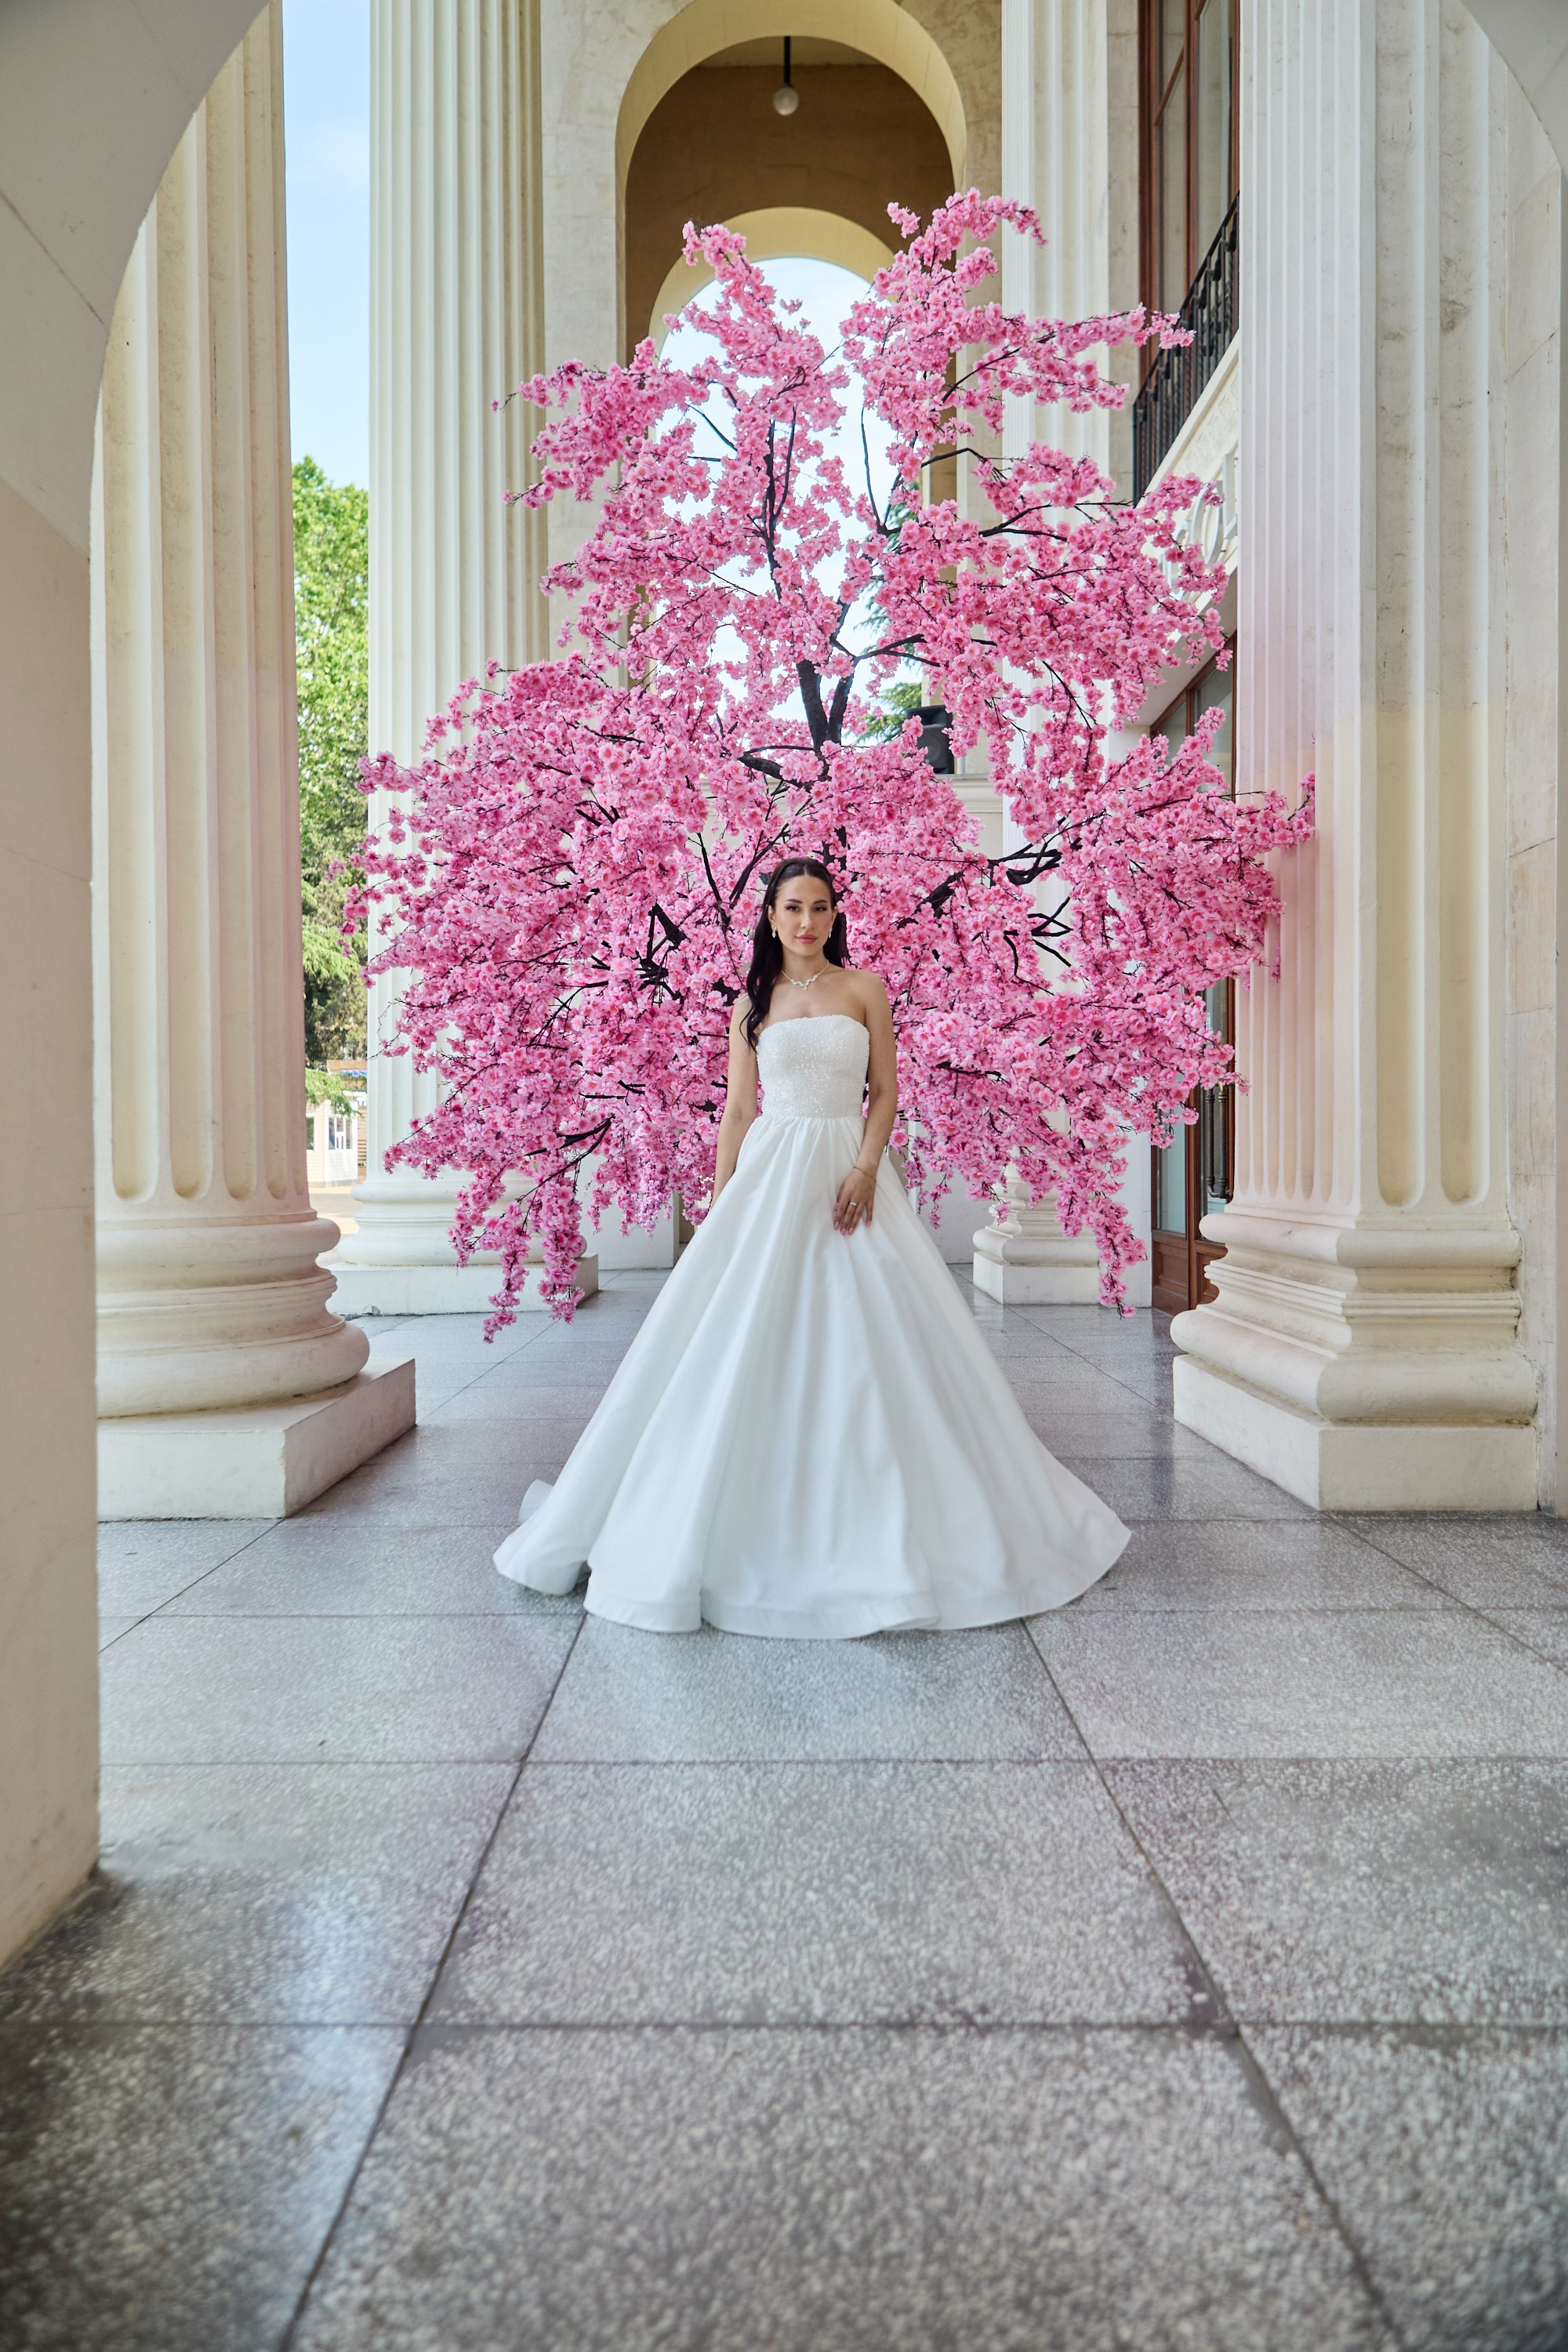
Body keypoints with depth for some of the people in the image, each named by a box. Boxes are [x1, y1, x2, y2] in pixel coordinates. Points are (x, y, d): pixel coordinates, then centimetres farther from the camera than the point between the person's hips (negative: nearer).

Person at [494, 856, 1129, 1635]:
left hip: (849, 1170, -1)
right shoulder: (752, 1003, 10)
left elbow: (885, 1092, 3)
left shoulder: (865, 987, 7)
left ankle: (877, 1526, 13)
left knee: (862, 1342, -1)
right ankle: (755, 1523, 11)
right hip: (770, 1175, 1)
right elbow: (737, 1111, 9)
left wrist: (865, 1169, -13)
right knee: (751, 1343, -2)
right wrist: (720, 1208, 3)